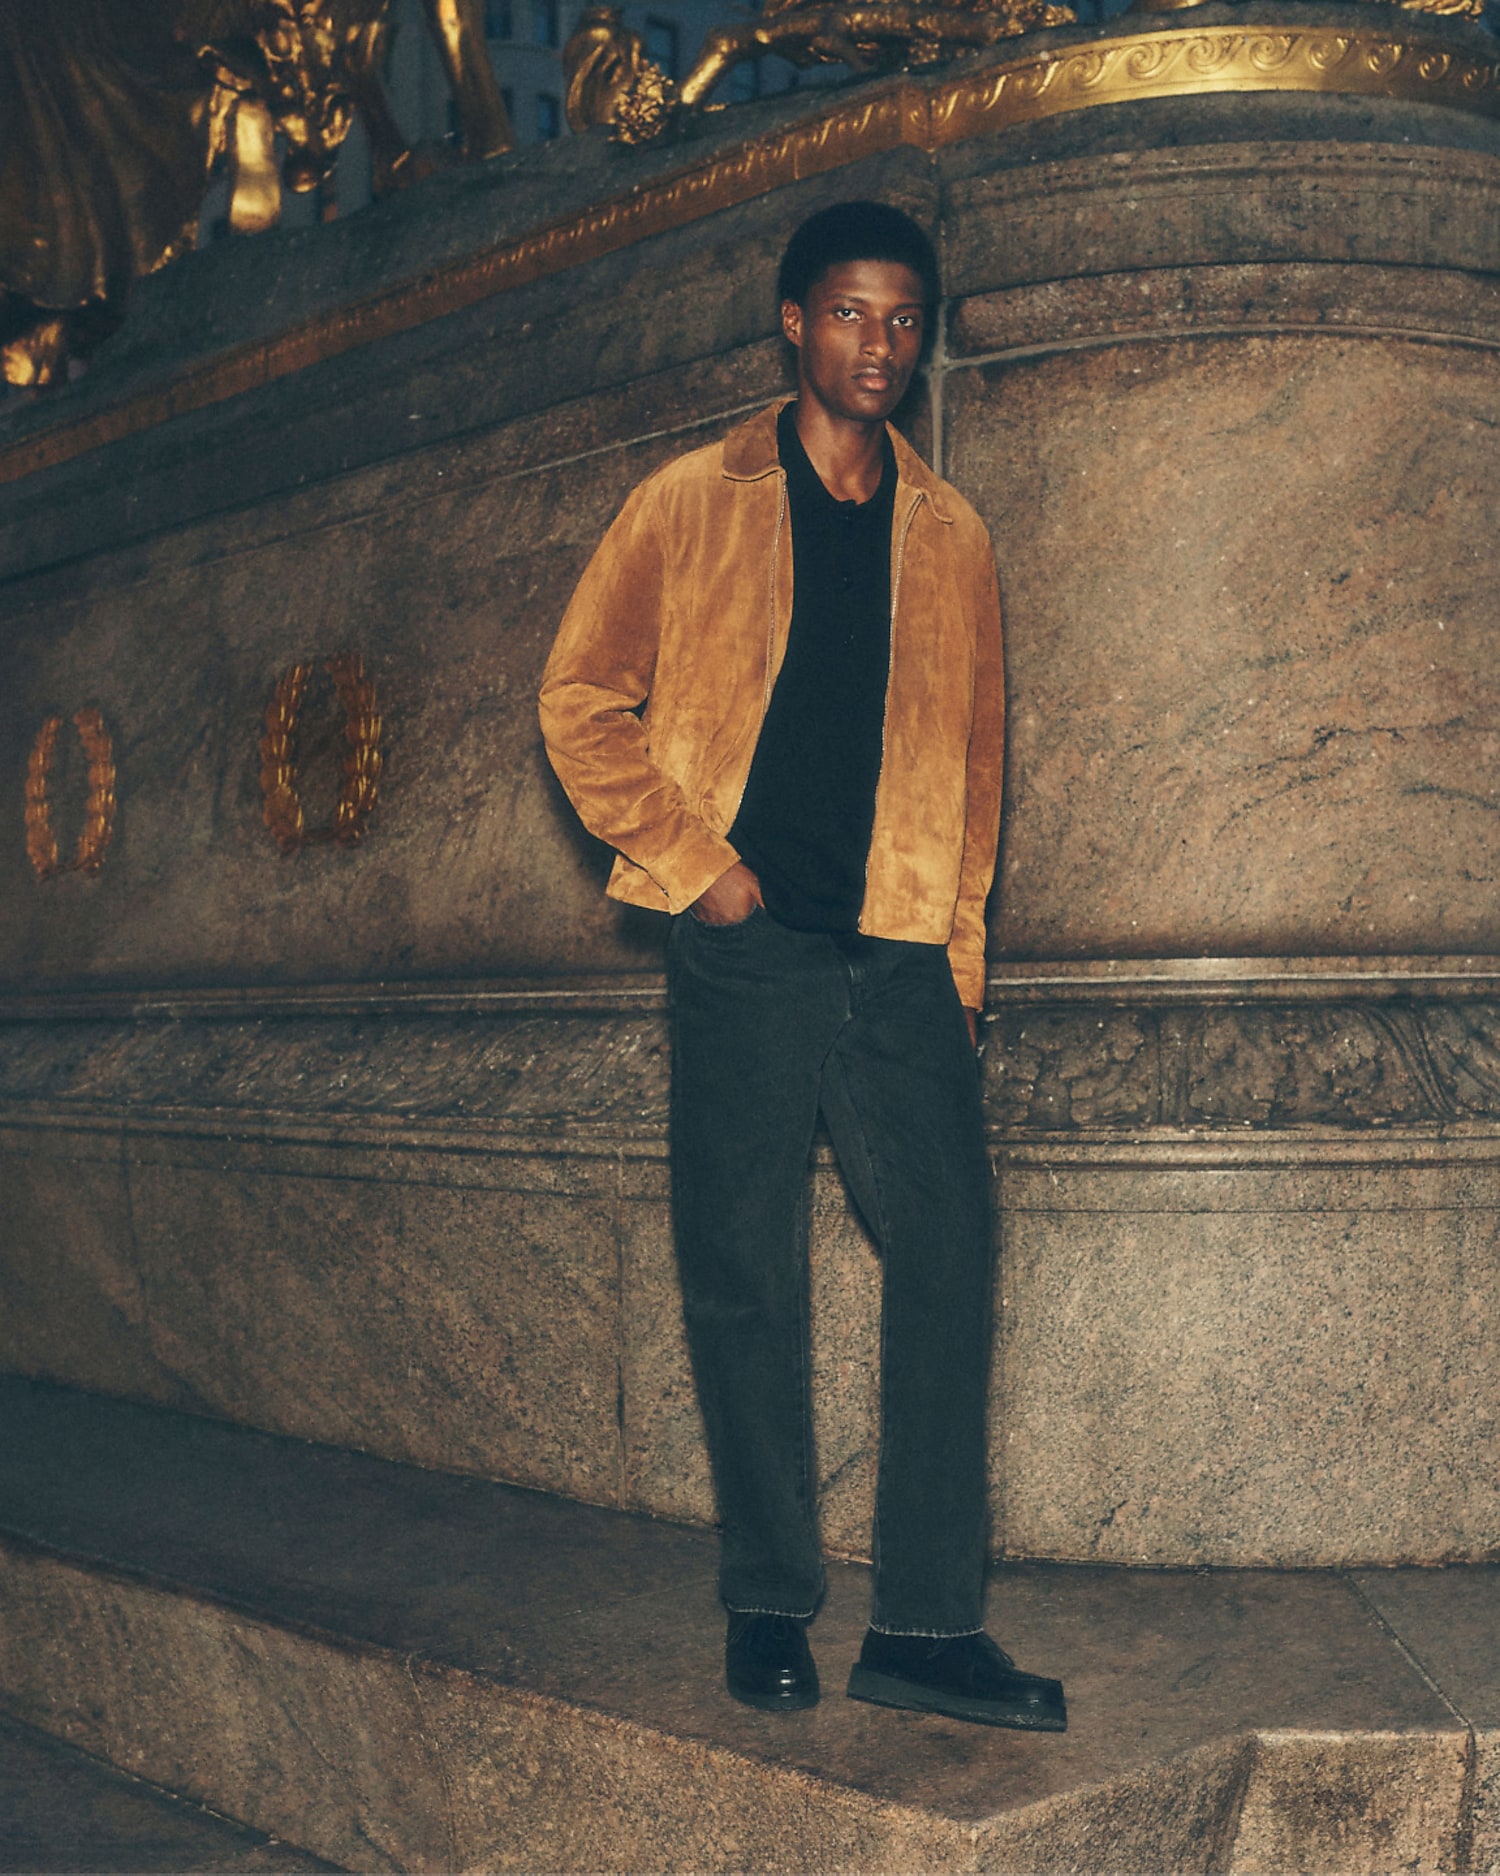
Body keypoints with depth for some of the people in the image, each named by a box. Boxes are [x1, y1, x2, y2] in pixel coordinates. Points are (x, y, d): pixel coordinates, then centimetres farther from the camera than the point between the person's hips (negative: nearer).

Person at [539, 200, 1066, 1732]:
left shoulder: (949, 537, 15)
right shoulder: (689, 505, 7)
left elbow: (972, 755, 16)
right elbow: (581, 699, 5)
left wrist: (958, 946, 7)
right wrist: (690, 861, -4)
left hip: (900, 958, 3)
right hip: (746, 952, -2)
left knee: (949, 1255, -7)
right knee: (744, 1278, 1)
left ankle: (926, 1623, 1)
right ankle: (768, 1607, 16)